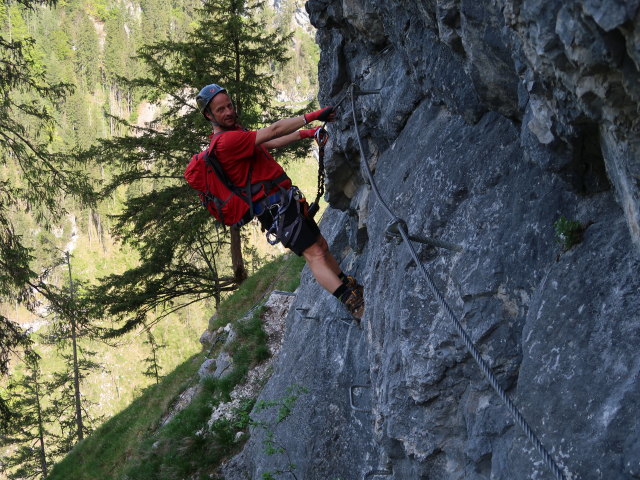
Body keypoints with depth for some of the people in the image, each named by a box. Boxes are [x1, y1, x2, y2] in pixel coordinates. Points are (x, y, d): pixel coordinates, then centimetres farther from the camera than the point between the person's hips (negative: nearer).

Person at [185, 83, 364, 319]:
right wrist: (313, 116, -17)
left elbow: (271, 143, 29)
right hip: (275, 207, -11)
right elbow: (274, 130, -20)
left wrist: (304, 134, 25)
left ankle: (352, 288, 27)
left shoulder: (234, 133, 17)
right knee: (313, 254, -18)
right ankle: (355, 305, -25)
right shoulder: (226, 141, -18)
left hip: (284, 200, 11)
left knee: (322, 246, 16)